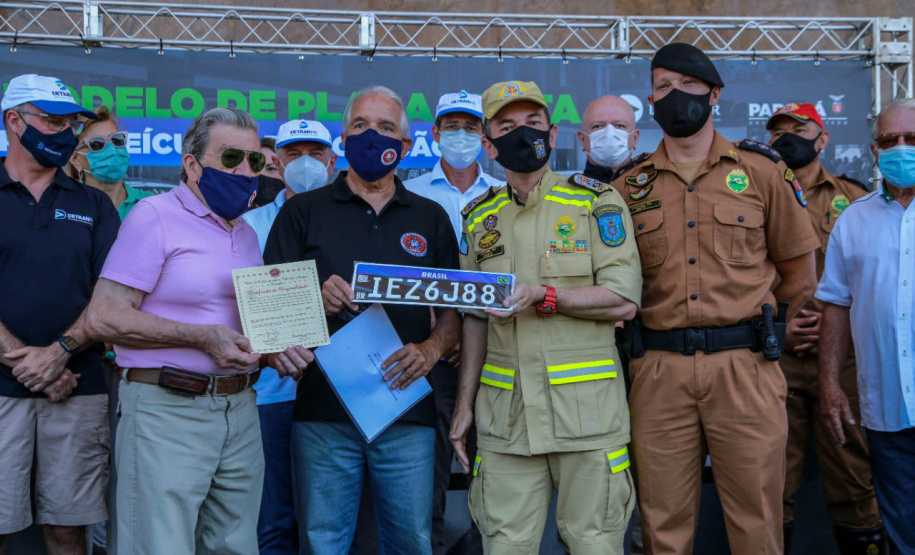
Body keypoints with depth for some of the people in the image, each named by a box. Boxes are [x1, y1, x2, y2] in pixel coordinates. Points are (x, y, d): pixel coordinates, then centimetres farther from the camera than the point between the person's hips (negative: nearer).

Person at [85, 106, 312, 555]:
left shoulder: (246, 232, 17)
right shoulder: (154, 216, -7)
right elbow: (104, 318, -13)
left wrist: (277, 348, 2)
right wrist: (202, 337, -20)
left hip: (239, 412, 7)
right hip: (167, 412, -7)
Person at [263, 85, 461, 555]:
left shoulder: (431, 218, 13)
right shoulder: (303, 212, 8)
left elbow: (455, 310, 12)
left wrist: (431, 348, -8)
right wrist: (314, 301, -19)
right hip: (324, 410, -1)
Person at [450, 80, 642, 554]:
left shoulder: (596, 202, 0)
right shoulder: (479, 218, 12)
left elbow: (624, 300, -8)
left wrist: (543, 295, -19)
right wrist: (464, 403, 11)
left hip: (585, 408, -3)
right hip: (504, 409, 3)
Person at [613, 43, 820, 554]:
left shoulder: (761, 171, 6)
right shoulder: (630, 185, 10)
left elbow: (801, 278, 11)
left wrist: (747, 331, 11)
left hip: (745, 369, -1)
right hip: (659, 372, 1)